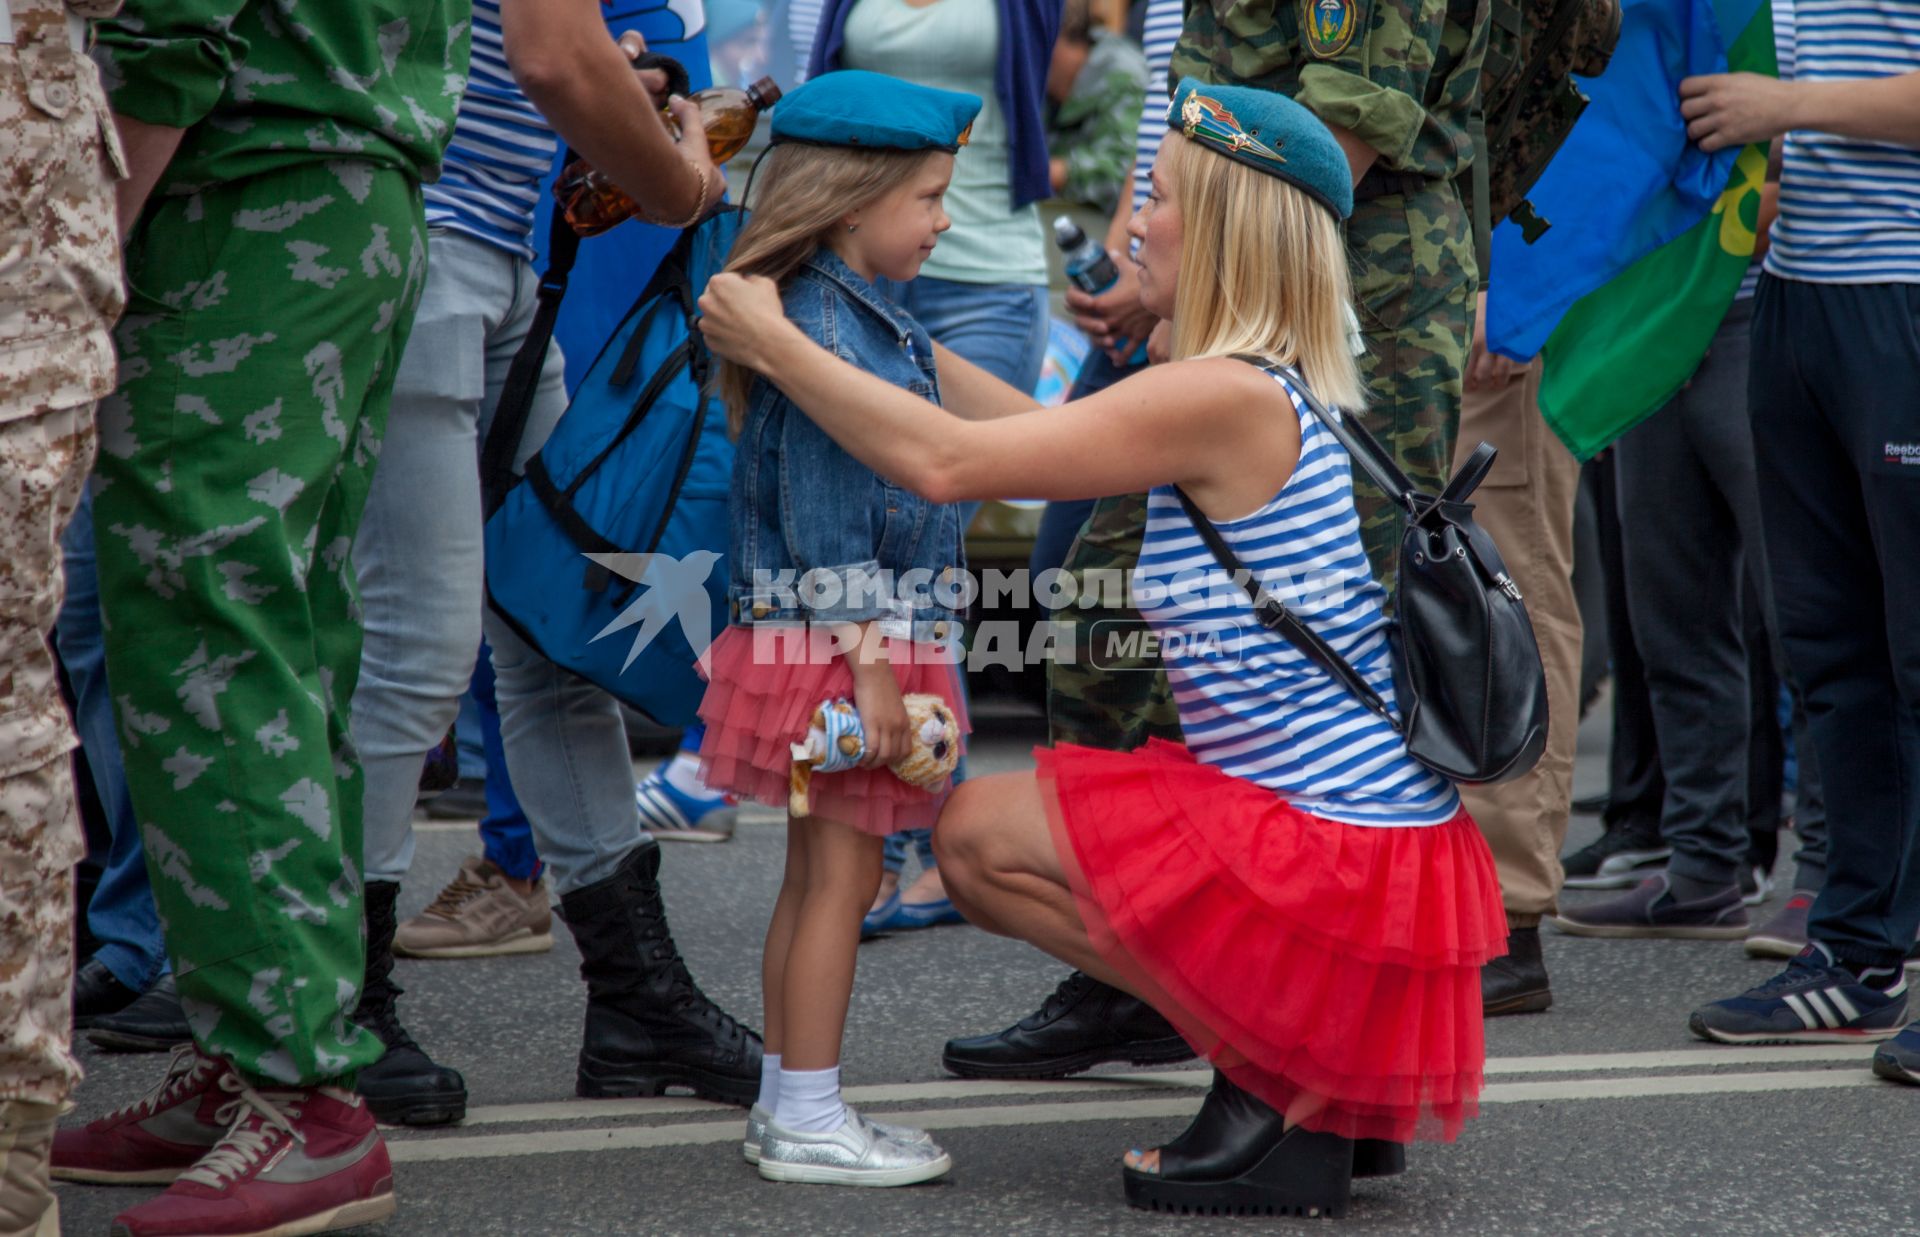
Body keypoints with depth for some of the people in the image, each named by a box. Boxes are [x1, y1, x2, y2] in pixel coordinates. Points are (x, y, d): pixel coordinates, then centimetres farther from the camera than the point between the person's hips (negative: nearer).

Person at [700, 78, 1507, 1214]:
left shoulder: (1227, 399, -19)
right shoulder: (1289, 397, 11)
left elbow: (947, 462, -18)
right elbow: (1052, 439, 21)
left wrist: (773, 343, -7)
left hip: (1343, 857, -10)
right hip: (1384, 839, 10)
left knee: (980, 834, -1)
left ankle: (1276, 1090, -2)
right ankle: (1334, 1086, 15)